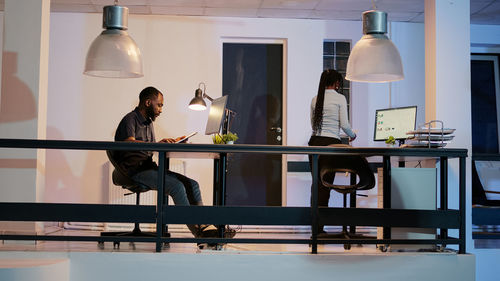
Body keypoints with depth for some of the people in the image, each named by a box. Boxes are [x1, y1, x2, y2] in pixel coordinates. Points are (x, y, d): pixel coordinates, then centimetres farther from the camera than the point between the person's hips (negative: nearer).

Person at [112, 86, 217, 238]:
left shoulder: (149, 122, 22)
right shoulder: (130, 119, -8)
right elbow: (129, 143, -27)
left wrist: (172, 143, 14)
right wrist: (158, 144, -42)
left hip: (149, 168, 9)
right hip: (135, 170, -9)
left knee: (192, 184, -7)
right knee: (177, 186, -28)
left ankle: (204, 225, -15)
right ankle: (196, 229, -24)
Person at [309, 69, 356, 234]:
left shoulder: (315, 99, 10)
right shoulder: (339, 98, -3)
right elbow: (344, 124, -5)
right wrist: (352, 135, 14)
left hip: (315, 142, 5)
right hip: (331, 143, -5)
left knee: (317, 183, 10)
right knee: (326, 184, -2)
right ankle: (319, 227, -1)